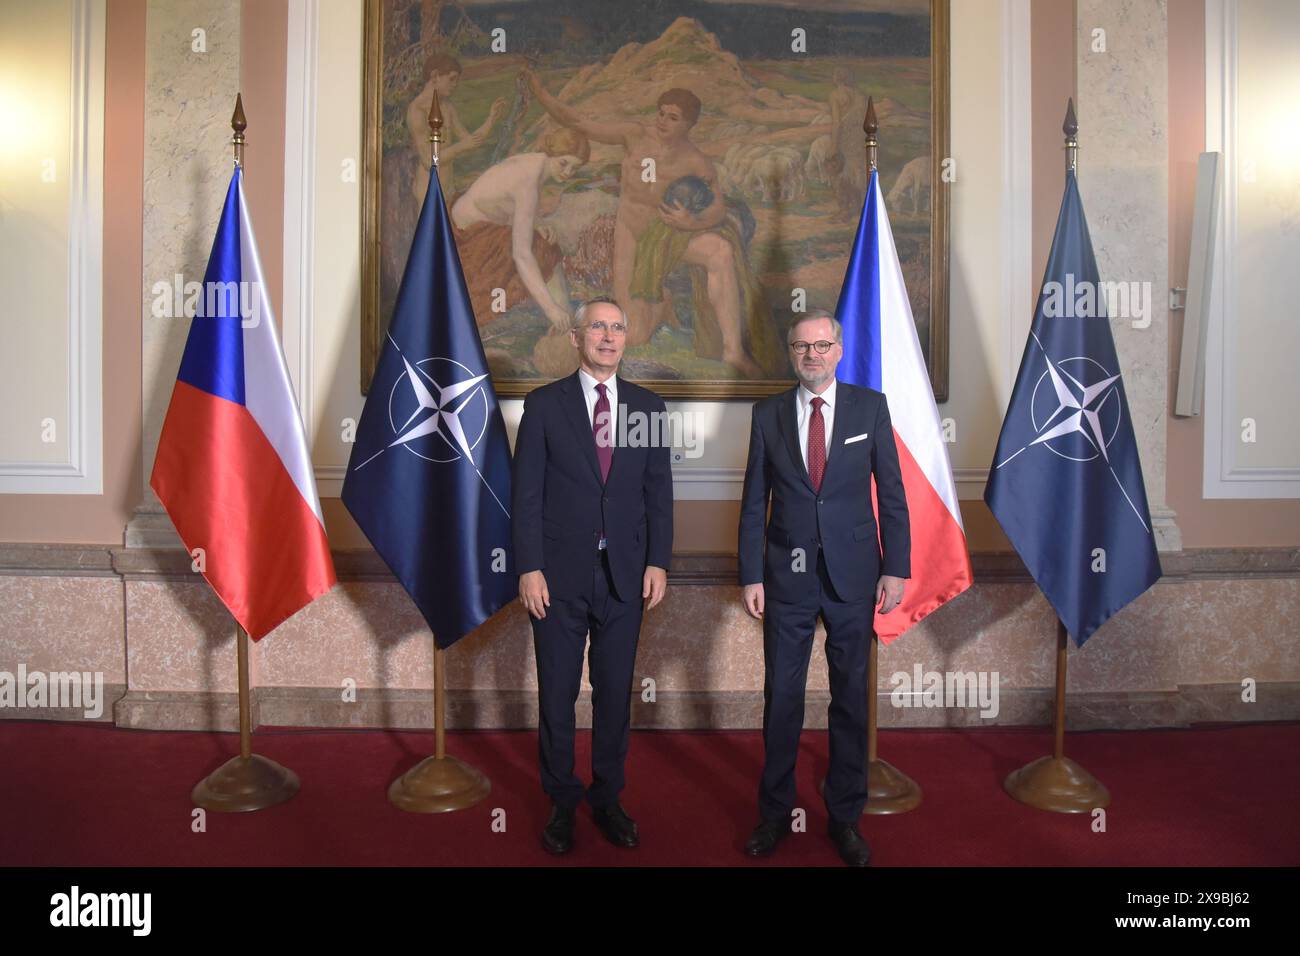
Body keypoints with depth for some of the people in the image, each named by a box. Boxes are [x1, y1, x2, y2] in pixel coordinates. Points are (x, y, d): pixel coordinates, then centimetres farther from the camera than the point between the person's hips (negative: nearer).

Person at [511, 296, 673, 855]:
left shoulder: (648, 406, 7)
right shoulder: (544, 404, 0)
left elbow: (659, 491, 6)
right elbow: (526, 492, -3)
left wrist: (658, 562, -1)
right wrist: (529, 568, -10)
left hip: (625, 574, 2)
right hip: (560, 574, -2)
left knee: (615, 692, 11)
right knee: (556, 693, 9)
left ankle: (607, 798, 28)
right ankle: (562, 802, 26)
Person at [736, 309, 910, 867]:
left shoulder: (870, 406, 1)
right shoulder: (768, 414, 3)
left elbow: (892, 493, 2)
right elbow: (753, 503, 4)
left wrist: (895, 569, -3)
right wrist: (750, 576, 0)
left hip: (852, 574, 0)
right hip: (787, 575, 0)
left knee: (851, 697, 10)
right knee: (781, 697, 7)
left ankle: (845, 816, 26)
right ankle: (775, 813, 24)